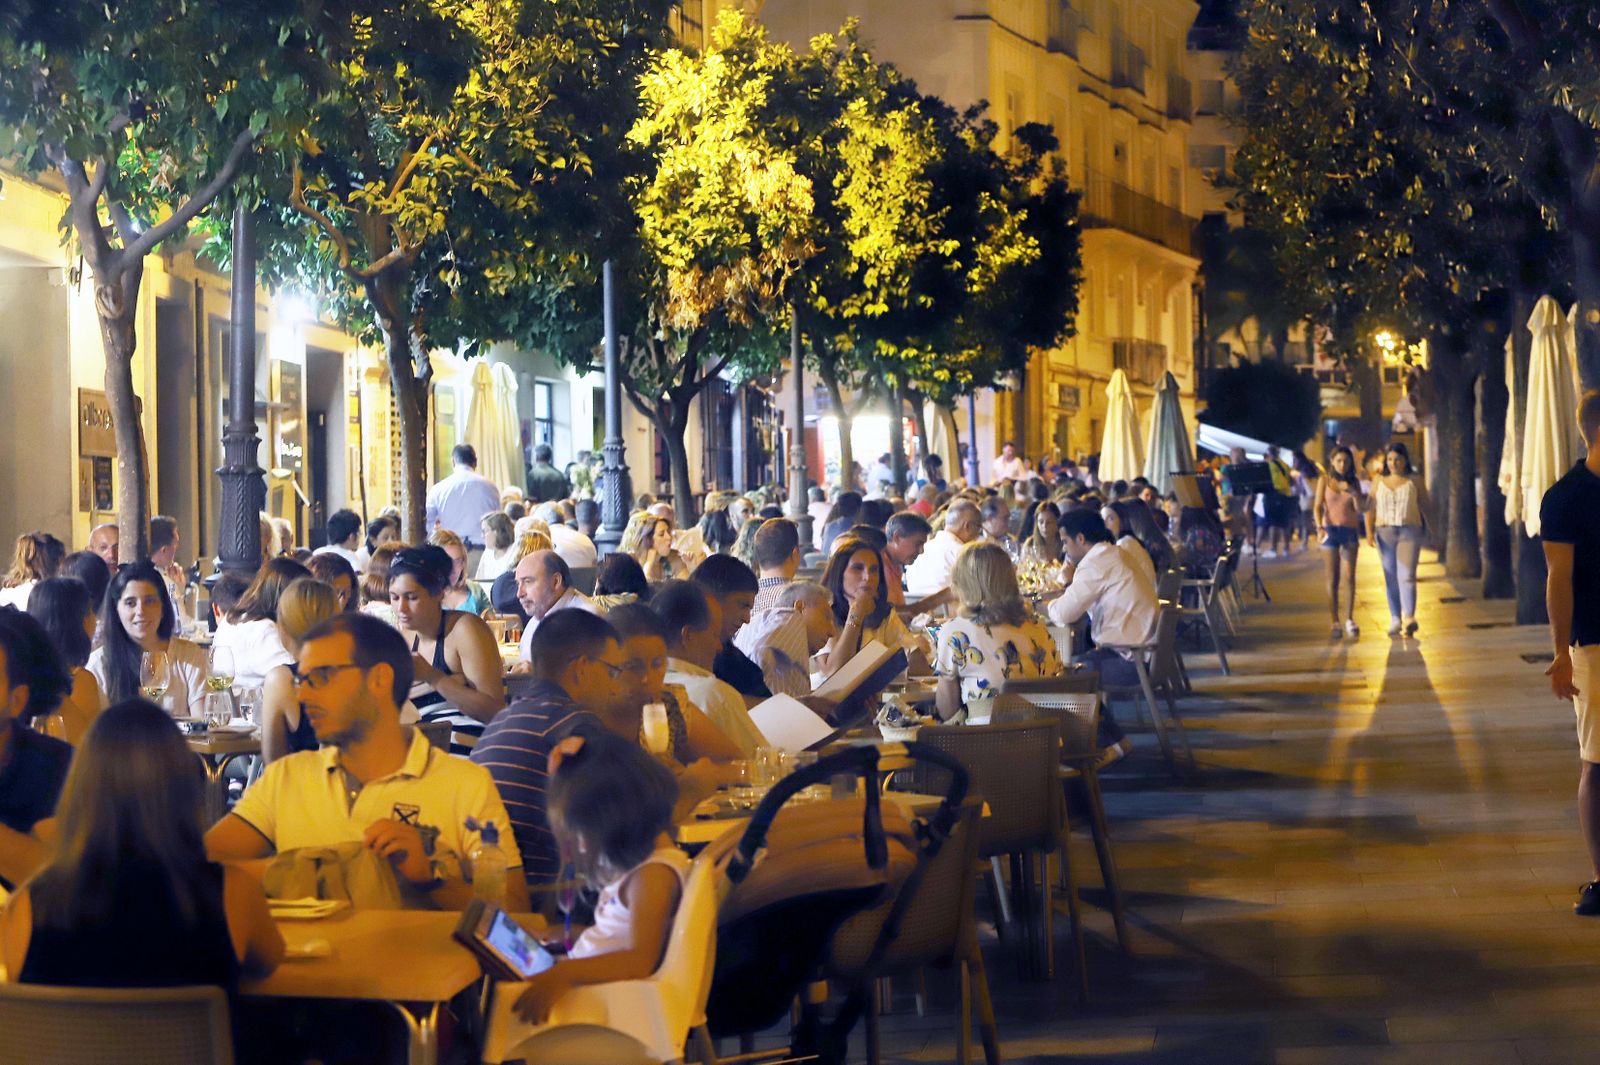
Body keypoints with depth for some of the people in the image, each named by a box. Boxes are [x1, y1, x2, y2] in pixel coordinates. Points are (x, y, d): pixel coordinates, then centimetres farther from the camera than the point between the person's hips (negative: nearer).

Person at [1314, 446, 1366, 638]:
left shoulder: (1353, 483, 9)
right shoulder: (1325, 480, 4)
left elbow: (1361, 509, 3)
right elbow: (1317, 507, 0)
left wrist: (1353, 492, -14)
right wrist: (1320, 527, -15)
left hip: (1350, 531, 1)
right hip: (1331, 529, -1)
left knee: (1349, 576, -9)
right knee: (1333, 579, -1)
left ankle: (1349, 619, -11)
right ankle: (1336, 622, 3)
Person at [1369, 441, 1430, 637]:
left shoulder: (1414, 482, 7)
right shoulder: (1379, 482, 13)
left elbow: (1425, 507, 6)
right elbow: (1371, 507, 9)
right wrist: (1369, 531, -3)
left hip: (1409, 531, -3)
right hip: (1385, 532, 3)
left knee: (1407, 576, -14)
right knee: (1391, 578, 4)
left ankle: (1409, 618, -23)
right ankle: (1395, 619, 9)